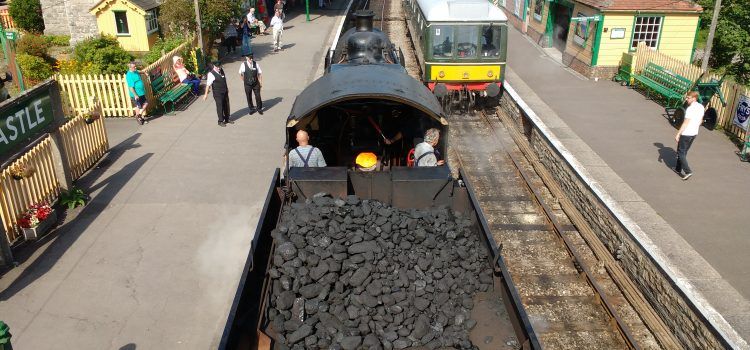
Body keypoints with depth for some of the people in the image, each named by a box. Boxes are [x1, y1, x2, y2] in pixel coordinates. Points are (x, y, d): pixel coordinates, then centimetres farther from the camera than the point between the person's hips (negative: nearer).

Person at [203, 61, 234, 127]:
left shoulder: (221, 71, 3)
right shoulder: (211, 74, -18)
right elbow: (208, 84, -20)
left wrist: (227, 88, 24)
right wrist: (206, 94, -22)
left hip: (225, 92, 7)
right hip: (217, 93, -7)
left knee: (226, 105, 15)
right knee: (220, 106, 0)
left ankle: (227, 119, 31)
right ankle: (221, 121, 14)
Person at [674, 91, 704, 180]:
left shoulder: (690, 109, -22)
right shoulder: (701, 107, 5)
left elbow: (685, 123, -22)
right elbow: (700, 120, 15)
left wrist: (678, 134, -17)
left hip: (686, 134, -9)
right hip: (694, 133, 9)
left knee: (681, 153, 0)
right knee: (684, 152, 20)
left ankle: (688, 171, -9)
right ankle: (678, 169, 29)